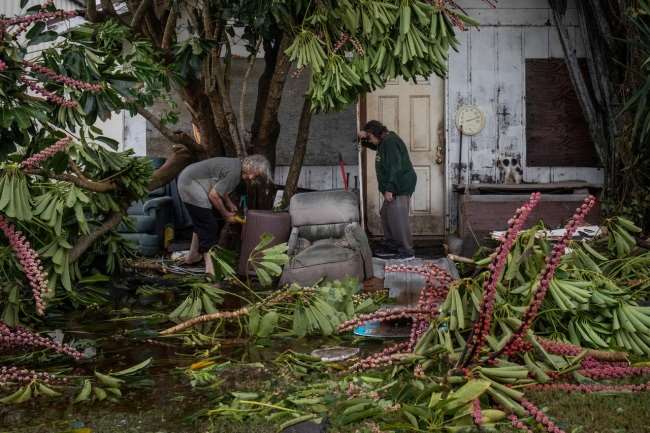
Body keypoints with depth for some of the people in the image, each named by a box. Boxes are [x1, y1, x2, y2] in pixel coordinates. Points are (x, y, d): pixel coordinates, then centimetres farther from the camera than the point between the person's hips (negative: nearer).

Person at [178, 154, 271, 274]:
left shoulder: (236, 165, 6)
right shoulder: (234, 172, -25)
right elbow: (214, 195, -23)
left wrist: (229, 203, 9)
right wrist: (226, 215, -9)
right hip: (191, 184, -11)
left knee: (201, 222, 23)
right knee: (209, 226, -10)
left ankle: (193, 256, 37)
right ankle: (211, 268, -10)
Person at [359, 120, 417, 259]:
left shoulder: (390, 142, -17)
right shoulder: (384, 141, 16)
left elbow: (394, 168, -23)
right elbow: (373, 145, 35)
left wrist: (389, 189, -25)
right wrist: (363, 137, 13)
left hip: (400, 188, -11)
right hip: (395, 188, 11)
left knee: (398, 218, -11)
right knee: (386, 215, 15)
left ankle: (407, 251, -7)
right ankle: (390, 247, 23)